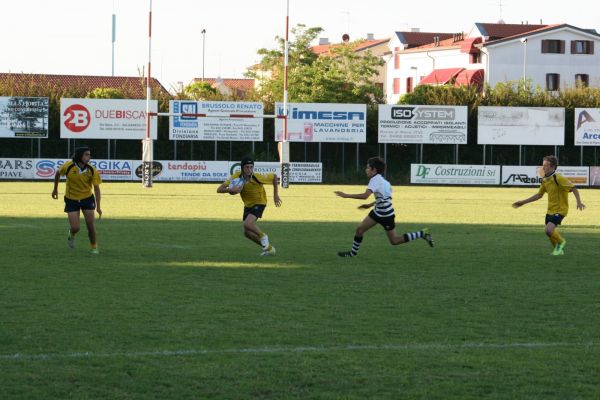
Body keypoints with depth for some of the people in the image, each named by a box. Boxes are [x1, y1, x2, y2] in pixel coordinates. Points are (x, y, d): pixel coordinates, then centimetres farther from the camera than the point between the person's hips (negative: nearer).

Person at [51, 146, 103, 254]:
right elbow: (58, 173, 2)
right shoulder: (68, 167, -20)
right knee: (75, 228, -5)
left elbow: (96, 188, -11)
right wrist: (55, 189, 13)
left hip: (87, 199, 1)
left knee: (90, 225, -3)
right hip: (71, 200, -1)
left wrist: (98, 207, -16)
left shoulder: (92, 170, -16)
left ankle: (94, 247, 20)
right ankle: (71, 235, 33)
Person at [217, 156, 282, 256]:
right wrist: (230, 190, -44)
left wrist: (275, 195, -9)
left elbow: (274, 176, -11)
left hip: (259, 203, -5)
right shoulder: (236, 177, -21)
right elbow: (219, 189, -24)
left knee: (247, 224, -27)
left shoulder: (257, 177, -29)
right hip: (248, 205, 5)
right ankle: (268, 248, 24)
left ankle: (262, 236, 3)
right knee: (247, 233, 7)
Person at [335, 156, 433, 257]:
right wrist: (370, 205, 18)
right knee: (359, 229, 7)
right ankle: (353, 253, 21)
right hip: (378, 211, 9)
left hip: (386, 215, -9)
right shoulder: (381, 179, 6)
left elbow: (365, 195, -36)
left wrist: (346, 195, -31)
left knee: (394, 241, 3)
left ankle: (422, 234, 10)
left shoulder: (375, 180, -23)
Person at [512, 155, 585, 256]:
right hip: (550, 210, 8)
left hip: (560, 209, -8)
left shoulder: (558, 178, -20)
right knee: (549, 233, 14)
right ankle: (559, 250, 37)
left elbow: (573, 188, -19)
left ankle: (561, 242, 7)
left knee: (549, 230, -22)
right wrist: (523, 202, 15)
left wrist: (579, 202, -30)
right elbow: (539, 195, 16)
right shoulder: (544, 180, 5)